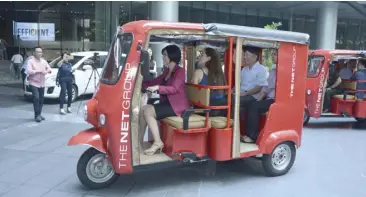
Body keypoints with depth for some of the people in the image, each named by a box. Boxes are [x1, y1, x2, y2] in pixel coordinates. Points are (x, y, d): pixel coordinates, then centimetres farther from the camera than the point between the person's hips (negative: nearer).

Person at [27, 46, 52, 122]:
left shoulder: (44, 61, 10)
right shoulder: (31, 61, -8)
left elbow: (50, 69, 11)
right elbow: (29, 71, -19)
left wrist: (47, 71, -12)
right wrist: (39, 71, -23)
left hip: (42, 84, 6)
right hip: (34, 83, -6)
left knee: (41, 99, 9)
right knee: (36, 98, -15)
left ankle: (39, 114, 21)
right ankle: (37, 115, -9)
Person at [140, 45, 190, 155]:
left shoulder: (180, 71, -9)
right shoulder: (166, 71, 18)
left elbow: (174, 89, -22)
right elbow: (154, 82, 16)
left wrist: (158, 87, -35)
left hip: (177, 105, -8)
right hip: (168, 103, 8)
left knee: (147, 111, -21)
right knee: (143, 110, -8)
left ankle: (158, 142, -15)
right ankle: (139, 141, -3)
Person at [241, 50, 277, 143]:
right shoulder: (273, 70, 18)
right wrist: (258, 99, 5)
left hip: (275, 100, -9)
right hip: (268, 98, 9)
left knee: (254, 107, -21)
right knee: (249, 107, -8)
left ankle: (253, 136, -11)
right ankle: (249, 133, -4)